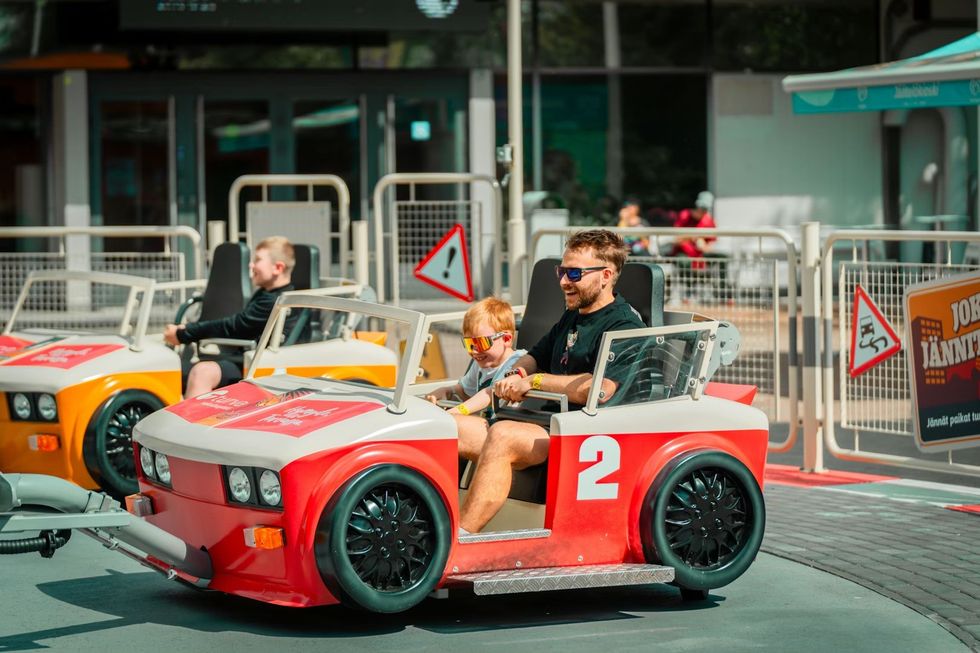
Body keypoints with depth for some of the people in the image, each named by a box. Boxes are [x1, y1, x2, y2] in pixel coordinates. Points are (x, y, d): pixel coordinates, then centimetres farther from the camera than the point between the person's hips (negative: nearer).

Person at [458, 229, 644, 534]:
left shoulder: (623, 325, -10)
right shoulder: (572, 318, 21)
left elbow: (602, 389, -24)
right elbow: (535, 357, 29)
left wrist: (535, 381, -17)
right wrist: (516, 375, 3)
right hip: (546, 424, 10)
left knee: (502, 436, -33)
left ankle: (458, 537, -37)